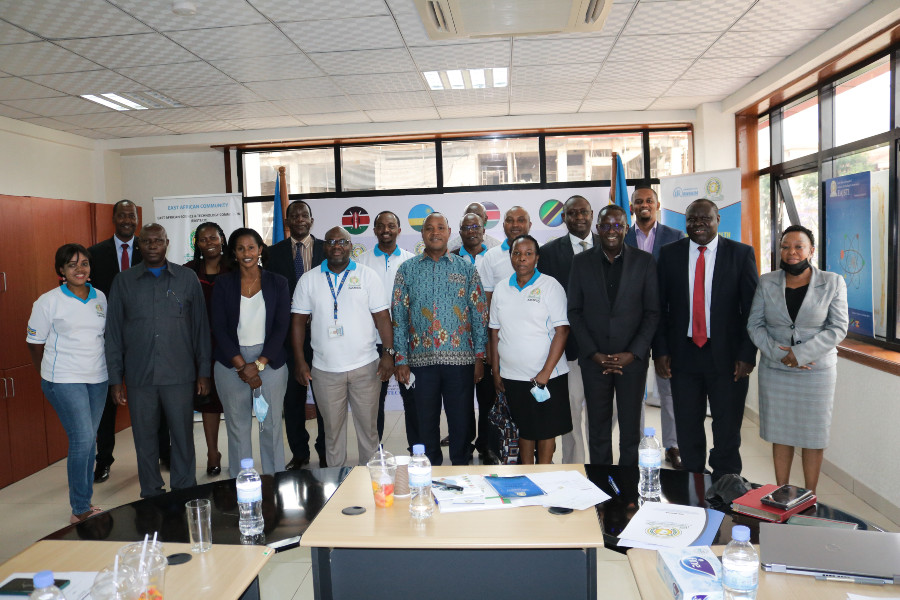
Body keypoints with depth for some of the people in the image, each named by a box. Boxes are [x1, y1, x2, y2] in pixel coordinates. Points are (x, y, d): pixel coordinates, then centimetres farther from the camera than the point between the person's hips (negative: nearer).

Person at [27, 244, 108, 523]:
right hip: (65, 380, -5)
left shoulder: (100, 298, 7)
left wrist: (113, 374, 12)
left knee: (87, 441, 11)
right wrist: (49, 378, 6)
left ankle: (84, 503, 23)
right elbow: (35, 343, 0)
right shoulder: (48, 302, -6)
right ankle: (80, 510, 3)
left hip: (97, 378, 5)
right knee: (83, 439, -10)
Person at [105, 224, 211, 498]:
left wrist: (204, 372, 2)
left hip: (180, 375, -1)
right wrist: (115, 379, 3)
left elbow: (200, 326, 5)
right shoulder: (123, 281, 7)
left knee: (183, 437, 5)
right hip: (139, 378, 1)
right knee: (145, 440, 10)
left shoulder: (187, 278, 4)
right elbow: (113, 332, 8)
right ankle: (151, 496, 25)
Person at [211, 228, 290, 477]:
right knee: (237, 427, 6)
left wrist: (259, 364, -10)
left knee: (271, 426, 3)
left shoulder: (277, 283, 3)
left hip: (269, 361, 0)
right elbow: (219, 328, -1)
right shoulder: (224, 284, 4)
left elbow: (282, 327, -2)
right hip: (231, 363, 1)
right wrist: (242, 365, -9)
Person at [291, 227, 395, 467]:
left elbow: (382, 316, 0)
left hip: (365, 366, -1)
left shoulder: (367, 275, 2)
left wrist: (388, 353, -8)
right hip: (325, 369, 1)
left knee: (368, 426, 7)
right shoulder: (308, 280, 5)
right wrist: (300, 361, -1)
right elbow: (298, 321, 6)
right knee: (332, 428, 11)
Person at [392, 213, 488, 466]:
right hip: (422, 359, 1)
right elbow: (398, 316, 5)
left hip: (460, 359, 0)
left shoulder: (466, 268, 7)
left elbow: (479, 314, 5)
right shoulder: (407, 269, 7)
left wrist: (480, 357, -1)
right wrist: (401, 360, -1)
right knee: (426, 423, 9)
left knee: (461, 421, 5)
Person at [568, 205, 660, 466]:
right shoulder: (581, 262, 2)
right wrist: (593, 353, -6)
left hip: (633, 358, 0)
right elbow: (574, 312, 2)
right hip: (594, 359, 1)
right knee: (598, 425, 8)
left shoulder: (644, 261, 0)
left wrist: (633, 353, -9)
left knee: (630, 424, 8)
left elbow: (652, 313, 0)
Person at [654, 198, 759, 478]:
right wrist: (660, 351, -2)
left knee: (728, 429, 9)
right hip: (683, 354, 2)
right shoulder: (669, 253, 4)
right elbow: (659, 307, 4)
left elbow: (752, 308, -1)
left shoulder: (741, 253, 0)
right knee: (687, 428, 12)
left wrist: (747, 354, -8)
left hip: (728, 356, -1)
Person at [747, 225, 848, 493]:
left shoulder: (833, 283, -1)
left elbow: (838, 327, -6)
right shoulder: (766, 282, 4)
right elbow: (754, 324, 2)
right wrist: (777, 352, -14)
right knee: (780, 433, 9)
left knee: (813, 435, 6)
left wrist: (801, 353, -16)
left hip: (816, 372, -1)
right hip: (774, 371, 2)